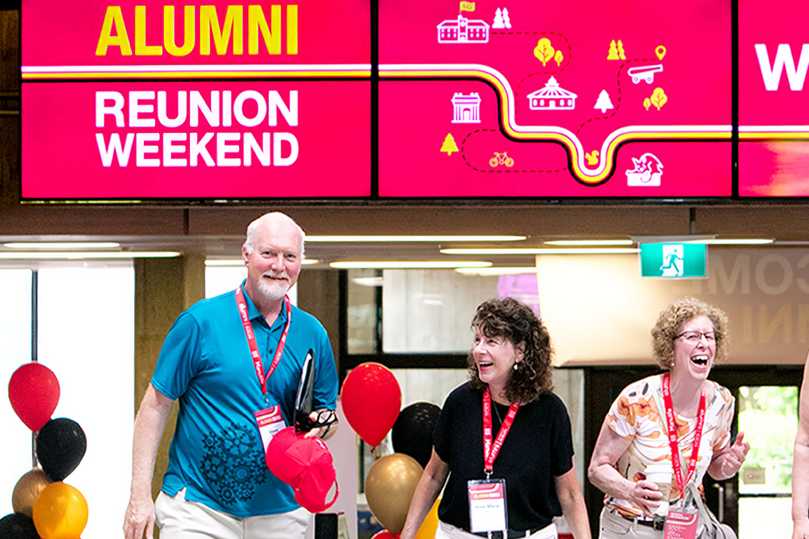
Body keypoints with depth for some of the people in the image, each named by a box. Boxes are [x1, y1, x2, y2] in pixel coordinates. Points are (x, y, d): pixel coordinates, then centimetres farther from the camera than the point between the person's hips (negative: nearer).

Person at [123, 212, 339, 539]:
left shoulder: (313, 334, 7)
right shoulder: (201, 321, -5)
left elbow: (328, 416, 17)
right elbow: (155, 406, -3)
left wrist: (321, 423, -8)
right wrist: (140, 497, -8)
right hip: (198, 509, -3)